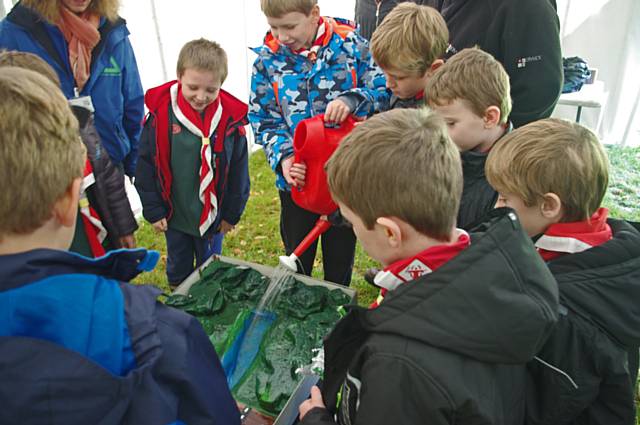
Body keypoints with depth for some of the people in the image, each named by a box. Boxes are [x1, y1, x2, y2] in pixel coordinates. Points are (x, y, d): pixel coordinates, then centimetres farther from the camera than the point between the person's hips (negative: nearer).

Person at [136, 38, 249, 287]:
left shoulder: (230, 119, -14)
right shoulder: (160, 113, -15)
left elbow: (238, 171, -4)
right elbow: (146, 164, -6)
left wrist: (232, 213, 0)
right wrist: (153, 210, -5)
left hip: (213, 216, 0)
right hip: (174, 215, 1)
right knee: (178, 269, 22)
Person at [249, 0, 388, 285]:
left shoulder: (350, 43, -8)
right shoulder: (267, 59, -5)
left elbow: (383, 90, -7)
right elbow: (263, 120, -5)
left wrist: (352, 99, -27)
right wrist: (283, 157, -22)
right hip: (296, 177, 1)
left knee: (340, 261, 18)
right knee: (297, 261, 21)